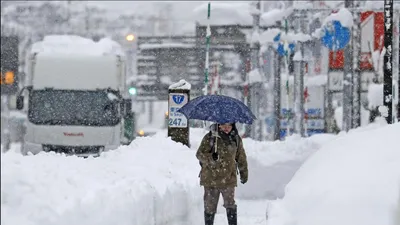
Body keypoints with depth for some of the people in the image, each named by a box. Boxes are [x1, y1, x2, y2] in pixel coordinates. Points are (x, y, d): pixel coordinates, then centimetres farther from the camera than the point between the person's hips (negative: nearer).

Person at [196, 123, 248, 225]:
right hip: (211, 179, -1)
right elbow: (199, 154, -8)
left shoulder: (236, 139, 7)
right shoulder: (209, 138, -4)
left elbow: (241, 158, 18)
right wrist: (211, 157, -28)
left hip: (229, 178, 2)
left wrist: (244, 173, 23)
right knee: (210, 205, 4)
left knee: (230, 205, -2)